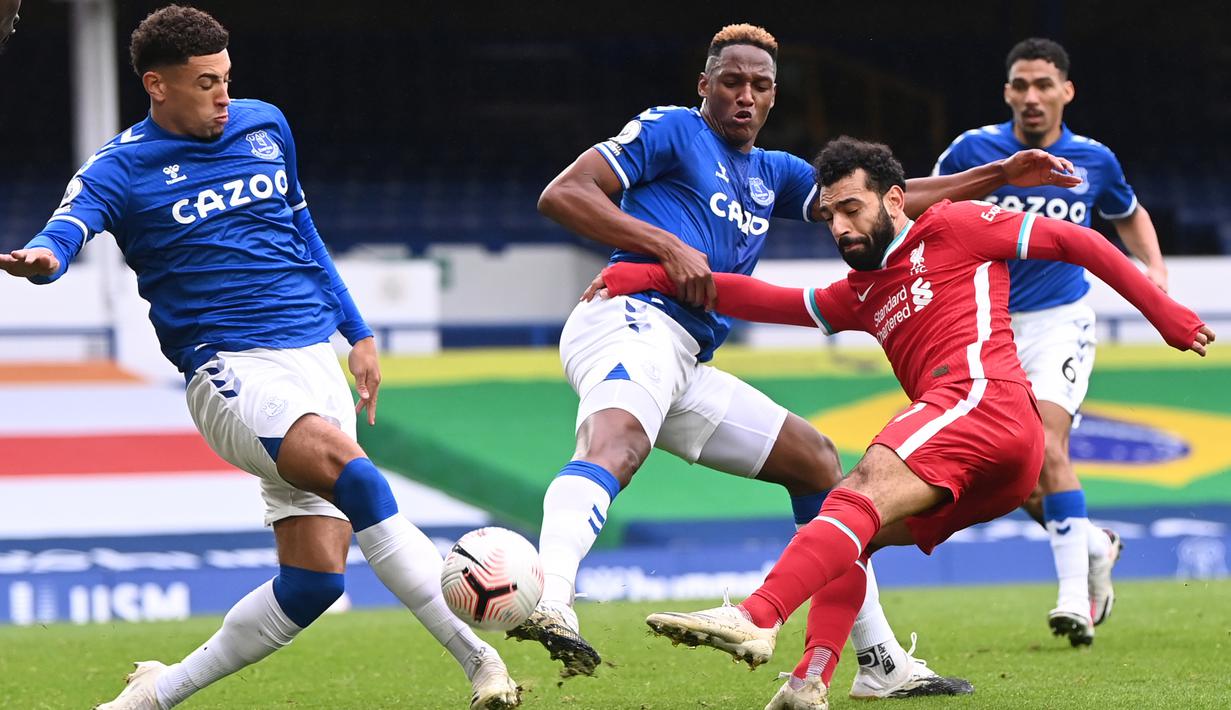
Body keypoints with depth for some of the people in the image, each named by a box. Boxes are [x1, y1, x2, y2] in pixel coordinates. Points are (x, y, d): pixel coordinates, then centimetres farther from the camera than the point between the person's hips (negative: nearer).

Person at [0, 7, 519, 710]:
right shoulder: (122, 169, -2)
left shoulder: (265, 125, 14)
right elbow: (68, 228, -21)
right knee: (349, 468, -33)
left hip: (317, 359, 6)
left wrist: (358, 331, 25)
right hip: (231, 373, -6)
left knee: (315, 576, -5)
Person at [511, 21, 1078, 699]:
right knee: (614, 442, -39)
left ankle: (881, 663, 20)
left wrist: (999, 175, 22)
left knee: (816, 461, 16)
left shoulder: (772, 174, 28)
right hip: (632, 319, -9)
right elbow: (561, 194, -3)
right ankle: (548, 602, -68)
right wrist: (669, 248, -11)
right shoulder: (670, 130, 5)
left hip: (684, 371, 9)